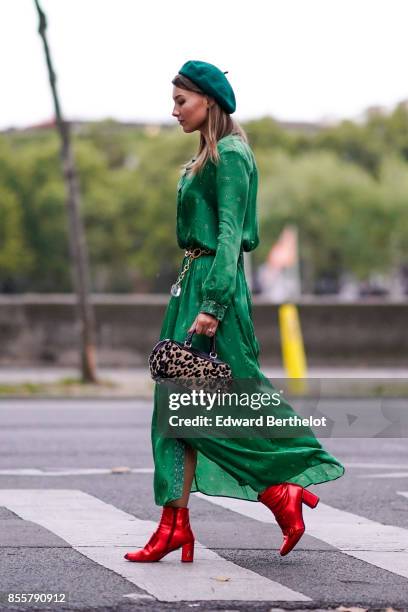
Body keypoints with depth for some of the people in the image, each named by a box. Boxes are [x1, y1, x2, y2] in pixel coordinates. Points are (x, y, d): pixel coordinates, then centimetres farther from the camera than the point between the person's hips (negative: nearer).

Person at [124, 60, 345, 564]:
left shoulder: (229, 155, -12)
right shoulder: (207, 157, 17)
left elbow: (230, 235, -18)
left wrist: (212, 305, -23)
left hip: (214, 284, -10)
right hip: (194, 282, 10)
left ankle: (283, 492, 6)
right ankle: (175, 527, 4)